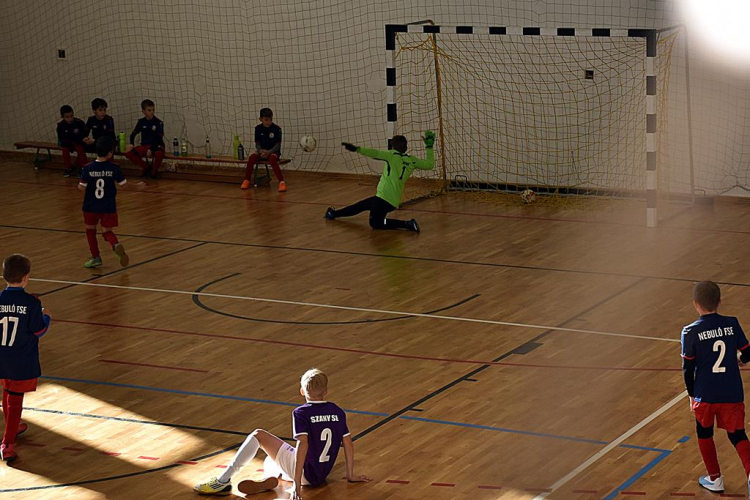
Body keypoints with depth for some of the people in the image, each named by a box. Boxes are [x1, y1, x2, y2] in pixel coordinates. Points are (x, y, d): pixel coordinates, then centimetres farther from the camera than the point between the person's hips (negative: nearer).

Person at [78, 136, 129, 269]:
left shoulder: (88, 168, -11)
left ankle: (96, 258, 20)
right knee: (107, 231, 9)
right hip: (108, 207, 0)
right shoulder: (114, 168, -11)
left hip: (91, 207, 0)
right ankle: (116, 245, -23)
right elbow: (124, 185, -6)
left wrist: (79, 184, 14)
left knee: (90, 230, 20)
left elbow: (82, 187, -11)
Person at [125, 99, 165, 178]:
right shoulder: (141, 122, 4)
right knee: (128, 153, -19)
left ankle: (155, 169, -5)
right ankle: (145, 166, 4)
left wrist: (151, 149, -22)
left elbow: (159, 138, -10)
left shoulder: (158, 123, -7)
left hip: (156, 145, -4)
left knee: (159, 154, -40)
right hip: (145, 145, 4)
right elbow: (133, 134, 11)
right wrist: (131, 144, -9)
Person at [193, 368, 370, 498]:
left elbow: (303, 444, -23)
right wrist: (351, 475, 17)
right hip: (321, 475, 7)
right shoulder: (337, 412, 5)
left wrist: (297, 484, -26)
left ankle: (223, 481, -6)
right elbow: (348, 443, 6)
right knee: (269, 462, 28)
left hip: (304, 472, -7)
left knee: (258, 435, -1)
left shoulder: (301, 413, -12)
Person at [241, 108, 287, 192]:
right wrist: (261, 151, -20)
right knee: (252, 157, -25)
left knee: (272, 159, -37)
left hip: (273, 151, -3)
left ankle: (282, 182, -36)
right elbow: (257, 143, 2)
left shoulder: (276, 129, -10)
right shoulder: (258, 128, 0)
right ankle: (247, 180, -11)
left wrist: (269, 152, -26)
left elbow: (278, 145, -10)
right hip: (262, 151, 3)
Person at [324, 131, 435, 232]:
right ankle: (334, 214, 38)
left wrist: (357, 149, -24)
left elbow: (375, 153, -19)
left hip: (385, 197, -8)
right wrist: (429, 147, 26)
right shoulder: (412, 160, 8)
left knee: (375, 223, -5)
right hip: (395, 200, 8)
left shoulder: (392, 155, -6)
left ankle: (406, 224, -14)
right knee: (360, 205, 22)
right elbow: (429, 164, 15)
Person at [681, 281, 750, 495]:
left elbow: (688, 368, -6)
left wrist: (692, 395, 8)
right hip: (732, 394, 2)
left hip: (705, 395, -2)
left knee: (704, 433, 21)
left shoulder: (690, 332, -11)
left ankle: (715, 479, 29)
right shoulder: (732, 324, -4)